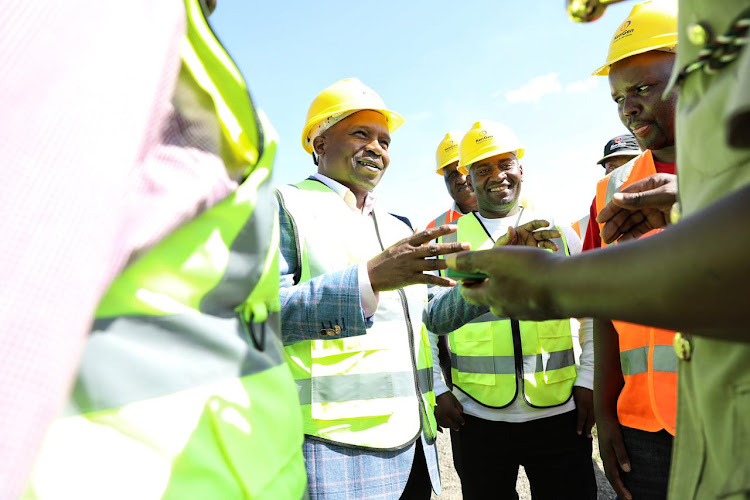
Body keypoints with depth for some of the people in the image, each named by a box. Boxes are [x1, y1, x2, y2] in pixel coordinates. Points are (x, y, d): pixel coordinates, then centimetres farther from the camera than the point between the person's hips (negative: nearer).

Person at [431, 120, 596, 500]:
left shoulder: (557, 233, 4)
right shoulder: (449, 240, 0)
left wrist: (588, 382, 1)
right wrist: (439, 391, -2)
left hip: (560, 414, 1)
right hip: (479, 418, 0)